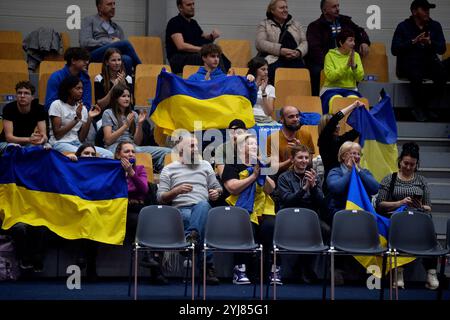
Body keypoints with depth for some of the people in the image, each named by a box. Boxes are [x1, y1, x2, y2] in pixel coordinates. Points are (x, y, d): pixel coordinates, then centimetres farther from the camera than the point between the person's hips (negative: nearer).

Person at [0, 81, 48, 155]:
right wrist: (29, 139, -45)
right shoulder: (9, 108, -21)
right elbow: (9, 137, -27)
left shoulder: (39, 109, -14)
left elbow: (44, 135, -18)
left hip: (28, 143, 3)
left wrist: (43, 139, -45)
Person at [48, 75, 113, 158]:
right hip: (60, 144, -5)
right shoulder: (57, 105, -1)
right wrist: (76, 118, -12)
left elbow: (82, 138, 7)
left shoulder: (83, 109, 14)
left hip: (77, 144, 5)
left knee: (108, 155, -20)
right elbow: (57, 135, -10)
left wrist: (90, 118, -3)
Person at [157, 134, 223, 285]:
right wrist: (177, 191, -10)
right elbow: (161, 198, 9)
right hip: (180, 210, -1)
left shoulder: (205, 165, 26)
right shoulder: (169, 169, 17)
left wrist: (217, 192, 2)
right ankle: (208, 265, -44)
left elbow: (217, 187, 27)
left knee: (202, 205, -40)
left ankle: (190, 238, -56)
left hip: (203, 207, 1)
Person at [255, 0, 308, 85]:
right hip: (274, 59, -3)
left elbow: (304, 42, 16)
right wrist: (281, 50, -14)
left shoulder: (296, 24, 24)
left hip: (295, 60, 3)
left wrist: (298, 52, -8)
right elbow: (260, 43, -2)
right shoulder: (264, 24, 13)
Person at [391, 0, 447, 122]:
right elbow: (394, 50, -7)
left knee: (442, 73, -29)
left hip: (429, 62, 3)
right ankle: (419, 107, -13)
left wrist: (430, 42, -18)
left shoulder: (435, 26, 9)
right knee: (416, 75, -38)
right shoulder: (403, 26, 1)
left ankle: (422, 106, -9)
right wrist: (413, 42, -19)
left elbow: (442, 49, 3)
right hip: (409, 63, -3)